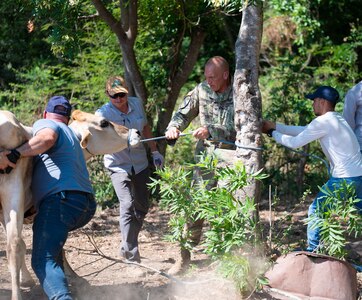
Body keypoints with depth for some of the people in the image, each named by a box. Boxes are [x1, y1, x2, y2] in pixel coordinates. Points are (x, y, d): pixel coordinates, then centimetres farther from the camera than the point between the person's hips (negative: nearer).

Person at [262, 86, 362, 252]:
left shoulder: (323, 122, -12)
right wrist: (274, 125, 20)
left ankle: (312, 250, 8)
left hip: (345, 179, -9)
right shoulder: (337, 119, 16)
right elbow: (303, 130, 20)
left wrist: (273, 133, 8)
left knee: (316, 210, 3)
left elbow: (295, 142, -8)